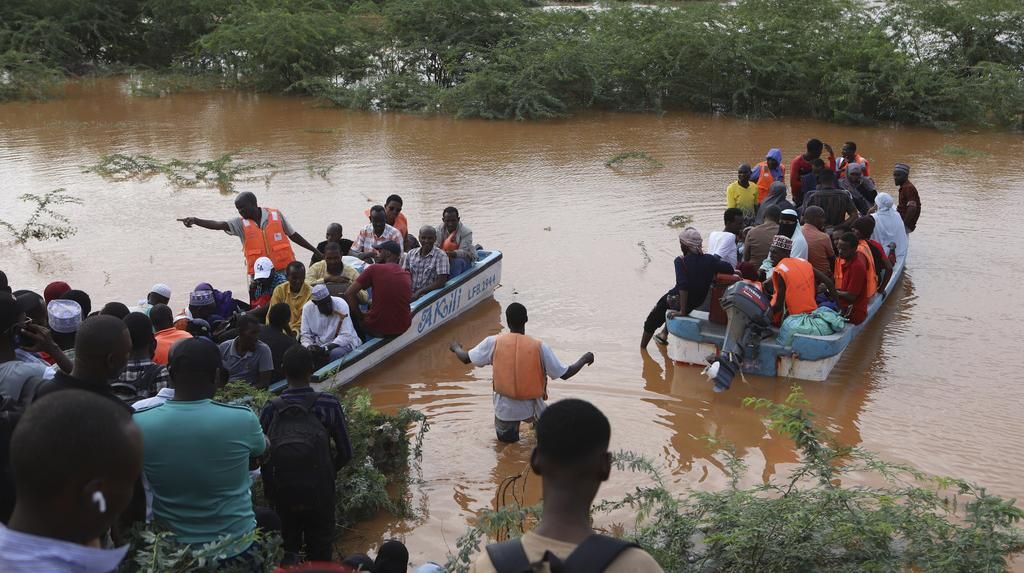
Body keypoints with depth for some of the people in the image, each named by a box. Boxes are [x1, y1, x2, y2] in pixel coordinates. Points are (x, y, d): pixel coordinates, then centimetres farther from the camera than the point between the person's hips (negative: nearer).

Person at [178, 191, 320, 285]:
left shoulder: (276, 215, -1)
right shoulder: (241, 224, 0)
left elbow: (293, 235, 9)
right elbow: (218, 225, -14)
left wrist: (315, 251, 12)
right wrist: (195, 220, -30)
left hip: (282, 271, -1)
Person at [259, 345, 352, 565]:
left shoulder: (271, 409, -10)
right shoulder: (329, 404, -11)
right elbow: (346, 453, -6)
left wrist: (270, 486, 8)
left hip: (281, 491, 1)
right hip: (319, 491, -1)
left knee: (285, 552, 17)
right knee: (320, 555, 12)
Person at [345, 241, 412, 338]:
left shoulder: (374, 269, -9)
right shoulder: (407, 275, 3)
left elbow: (349, 293, -10)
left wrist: (361, 316, 1)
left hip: (377, 329, -4)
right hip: (403, 328, 4)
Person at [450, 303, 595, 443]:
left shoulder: (493, 343, -11)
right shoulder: (539, 347, -14)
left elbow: (465, 358, 0)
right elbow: (565, 374, -8)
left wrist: (456, 348, 23)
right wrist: (584, 359, 10)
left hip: (505, 408, 0)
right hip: (531, 407, 0)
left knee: (507, 439, 21)